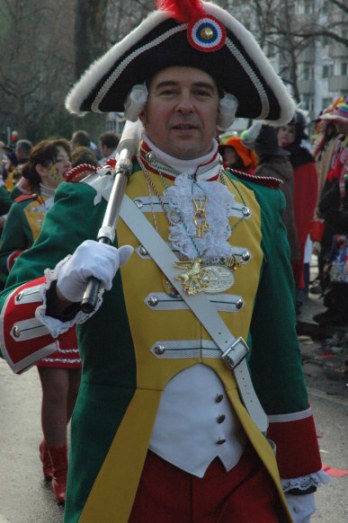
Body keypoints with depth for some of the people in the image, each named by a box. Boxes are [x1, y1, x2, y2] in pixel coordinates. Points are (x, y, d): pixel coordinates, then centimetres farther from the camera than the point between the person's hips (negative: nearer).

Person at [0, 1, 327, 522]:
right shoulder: (93, 204, -4)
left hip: (243, 474, 2)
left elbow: (279, 349, 10)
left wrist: (299, 477, 13)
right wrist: (64, 289, -32)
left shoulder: (262, 205, 5)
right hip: (130, 479, -2)